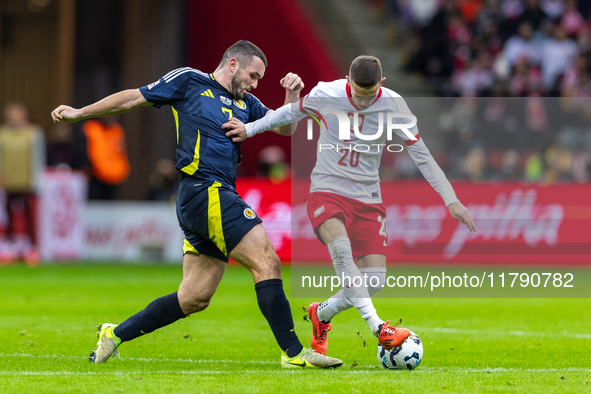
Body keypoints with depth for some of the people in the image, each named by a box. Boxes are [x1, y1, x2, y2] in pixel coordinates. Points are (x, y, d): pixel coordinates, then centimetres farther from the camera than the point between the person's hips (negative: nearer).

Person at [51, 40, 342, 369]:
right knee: (268, 263, -15)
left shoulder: (245, 104, 22)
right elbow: (133, 99, 10)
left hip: (219, 197, 8)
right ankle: (294, 352, -15)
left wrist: (293, 97, -2)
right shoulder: (189, 82, 4)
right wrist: (80, 113, 15)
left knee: (194, 298, 8)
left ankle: (114, 335, 19)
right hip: (203, 190, -8)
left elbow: (284, 126, 17)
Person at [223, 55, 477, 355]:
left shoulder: (393, 106, -7)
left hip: (368, 200, 2)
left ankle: (321, 314, 19)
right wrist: (250, 129, 10)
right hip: (326, 192, -2)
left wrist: (450, 199, -7)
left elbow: (422, 156, -2)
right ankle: (378, 328, -39)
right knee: (341, 248, -34)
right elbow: (291, 113, 13)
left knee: (375, 281, -10)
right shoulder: (325, 95, -9)